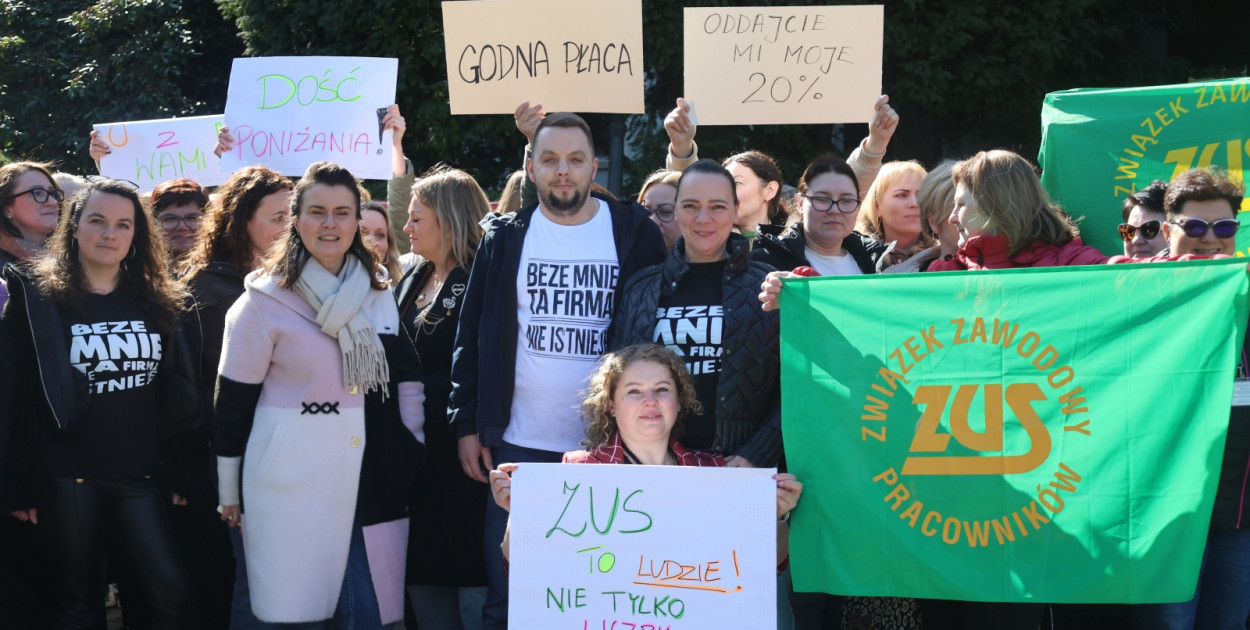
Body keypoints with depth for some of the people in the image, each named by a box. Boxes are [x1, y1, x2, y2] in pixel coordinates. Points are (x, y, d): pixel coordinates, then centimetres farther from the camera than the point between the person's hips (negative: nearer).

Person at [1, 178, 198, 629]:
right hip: (69, 476, -2)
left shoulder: (159, 301, 7)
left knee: (171, 591, -5)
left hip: (142, 474, 3)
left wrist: (180, 471, 6)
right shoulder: (37, 297, -4)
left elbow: (178, 393, 10)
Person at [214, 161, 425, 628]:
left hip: (370, 481, 4)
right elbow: (233, 400, -3)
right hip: (290, 485, -4)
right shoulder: (265, 299, -6)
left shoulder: (378, 295, 8)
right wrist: (229, 491, 0)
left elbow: (405, 374, 16)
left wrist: (409, 456, 10)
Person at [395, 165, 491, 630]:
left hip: (461, 453, -8)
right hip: (417, 455, 8)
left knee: (473, 589, -3)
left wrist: (411, 396, -14)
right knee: (422, 577, 12)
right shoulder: (412, 282, 16)